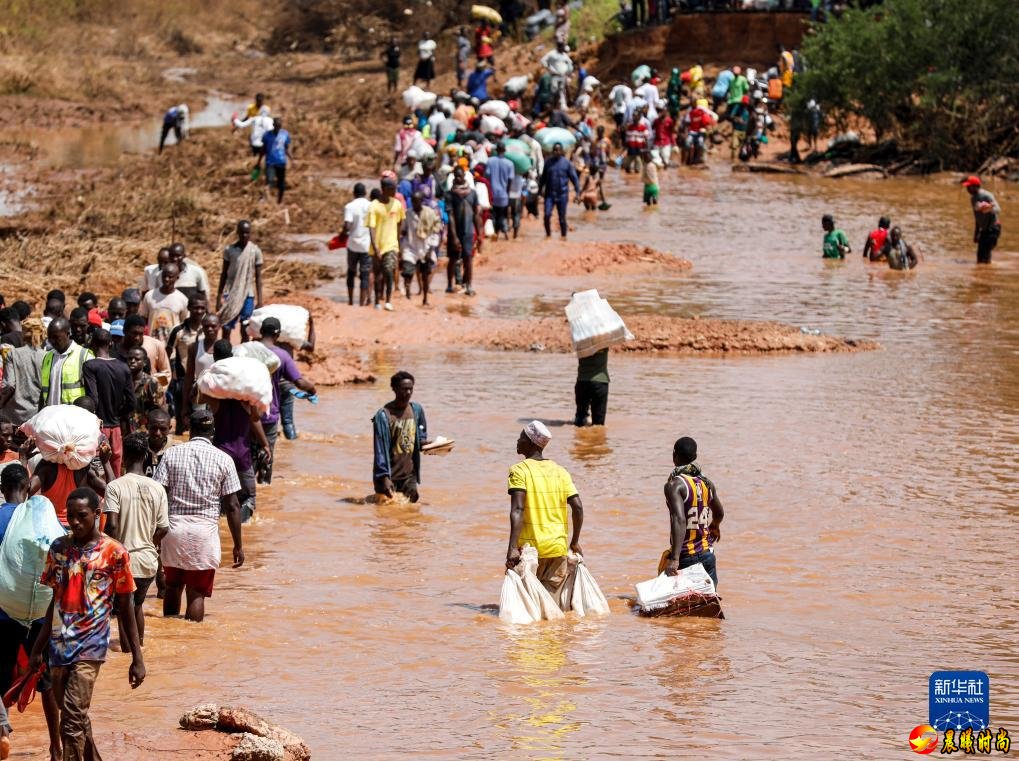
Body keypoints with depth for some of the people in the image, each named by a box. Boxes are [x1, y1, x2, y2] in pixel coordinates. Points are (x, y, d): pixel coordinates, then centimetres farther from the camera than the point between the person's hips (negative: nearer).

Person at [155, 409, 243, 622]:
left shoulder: (171, 454, 2)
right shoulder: (223, 460, -2)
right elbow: (232, 506, -2)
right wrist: (238, 545, 5)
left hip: (174, 527, 2)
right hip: (206, 529, -2)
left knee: (173, 587, 19)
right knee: (197, 594, 1)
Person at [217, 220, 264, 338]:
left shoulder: (255, 251, -2)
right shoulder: (229, 250, 1)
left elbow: (258, 277, 2)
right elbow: (224, 274, 7)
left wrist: (259, 299, -2)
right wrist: (219, 297, 5)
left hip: (248, 294, -1)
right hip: (231, 294, 1)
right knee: (226, 329, -3)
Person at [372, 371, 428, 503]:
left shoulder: (417, 410, 3)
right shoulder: (383, 415, -14)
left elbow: (421, 435, 18)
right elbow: (380, 449, -15)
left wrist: (423, 443, -8)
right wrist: (384, 477, -20)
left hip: (409, 475, 5)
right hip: (389, 475, -5)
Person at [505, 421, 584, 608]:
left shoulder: (520, 471, -6)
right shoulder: (559, 471, 8)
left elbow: (517, 510, -17)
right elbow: (578, 506, 3)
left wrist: (512, 548, -22)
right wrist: (575, 542, 14)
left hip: (530, 548, -4)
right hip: (558, 547, 4)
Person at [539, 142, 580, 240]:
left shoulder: (567, 163, -2)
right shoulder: (548, 162, 6)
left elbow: (574, 178, 0)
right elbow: (543, 177, 16)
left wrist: (578, 192, -6)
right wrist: (540, 189, 16)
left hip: (562, 194, -2)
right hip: (549, 194, 2)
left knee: (562, 217, 3)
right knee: (547, 215, -10)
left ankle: (563, 235, 18)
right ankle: (548, 234, 7)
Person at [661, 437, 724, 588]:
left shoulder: (674, 485, -13)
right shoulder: (706, 483, 7)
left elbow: (679, 520, -26)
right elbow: (719, 513, 25)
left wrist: (674, 559, -32)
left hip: (685, 558, -5)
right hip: (707, 555, 5)